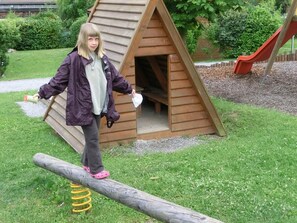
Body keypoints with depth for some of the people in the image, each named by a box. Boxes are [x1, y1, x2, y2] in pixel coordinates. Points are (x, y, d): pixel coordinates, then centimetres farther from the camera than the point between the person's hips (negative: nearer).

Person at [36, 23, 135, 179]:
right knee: (93, 137, -4)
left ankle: (87, 163, 32)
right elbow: (59, 80, -9)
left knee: (92, 137, 15)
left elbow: (115, 77, 21)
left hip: (98, 106, 6)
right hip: (83, 107, -6)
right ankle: (96, 169, 8)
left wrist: (129, 89, 28)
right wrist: (42, 93, -14)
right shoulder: (74, 59, -13)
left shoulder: (102, 58, 7)